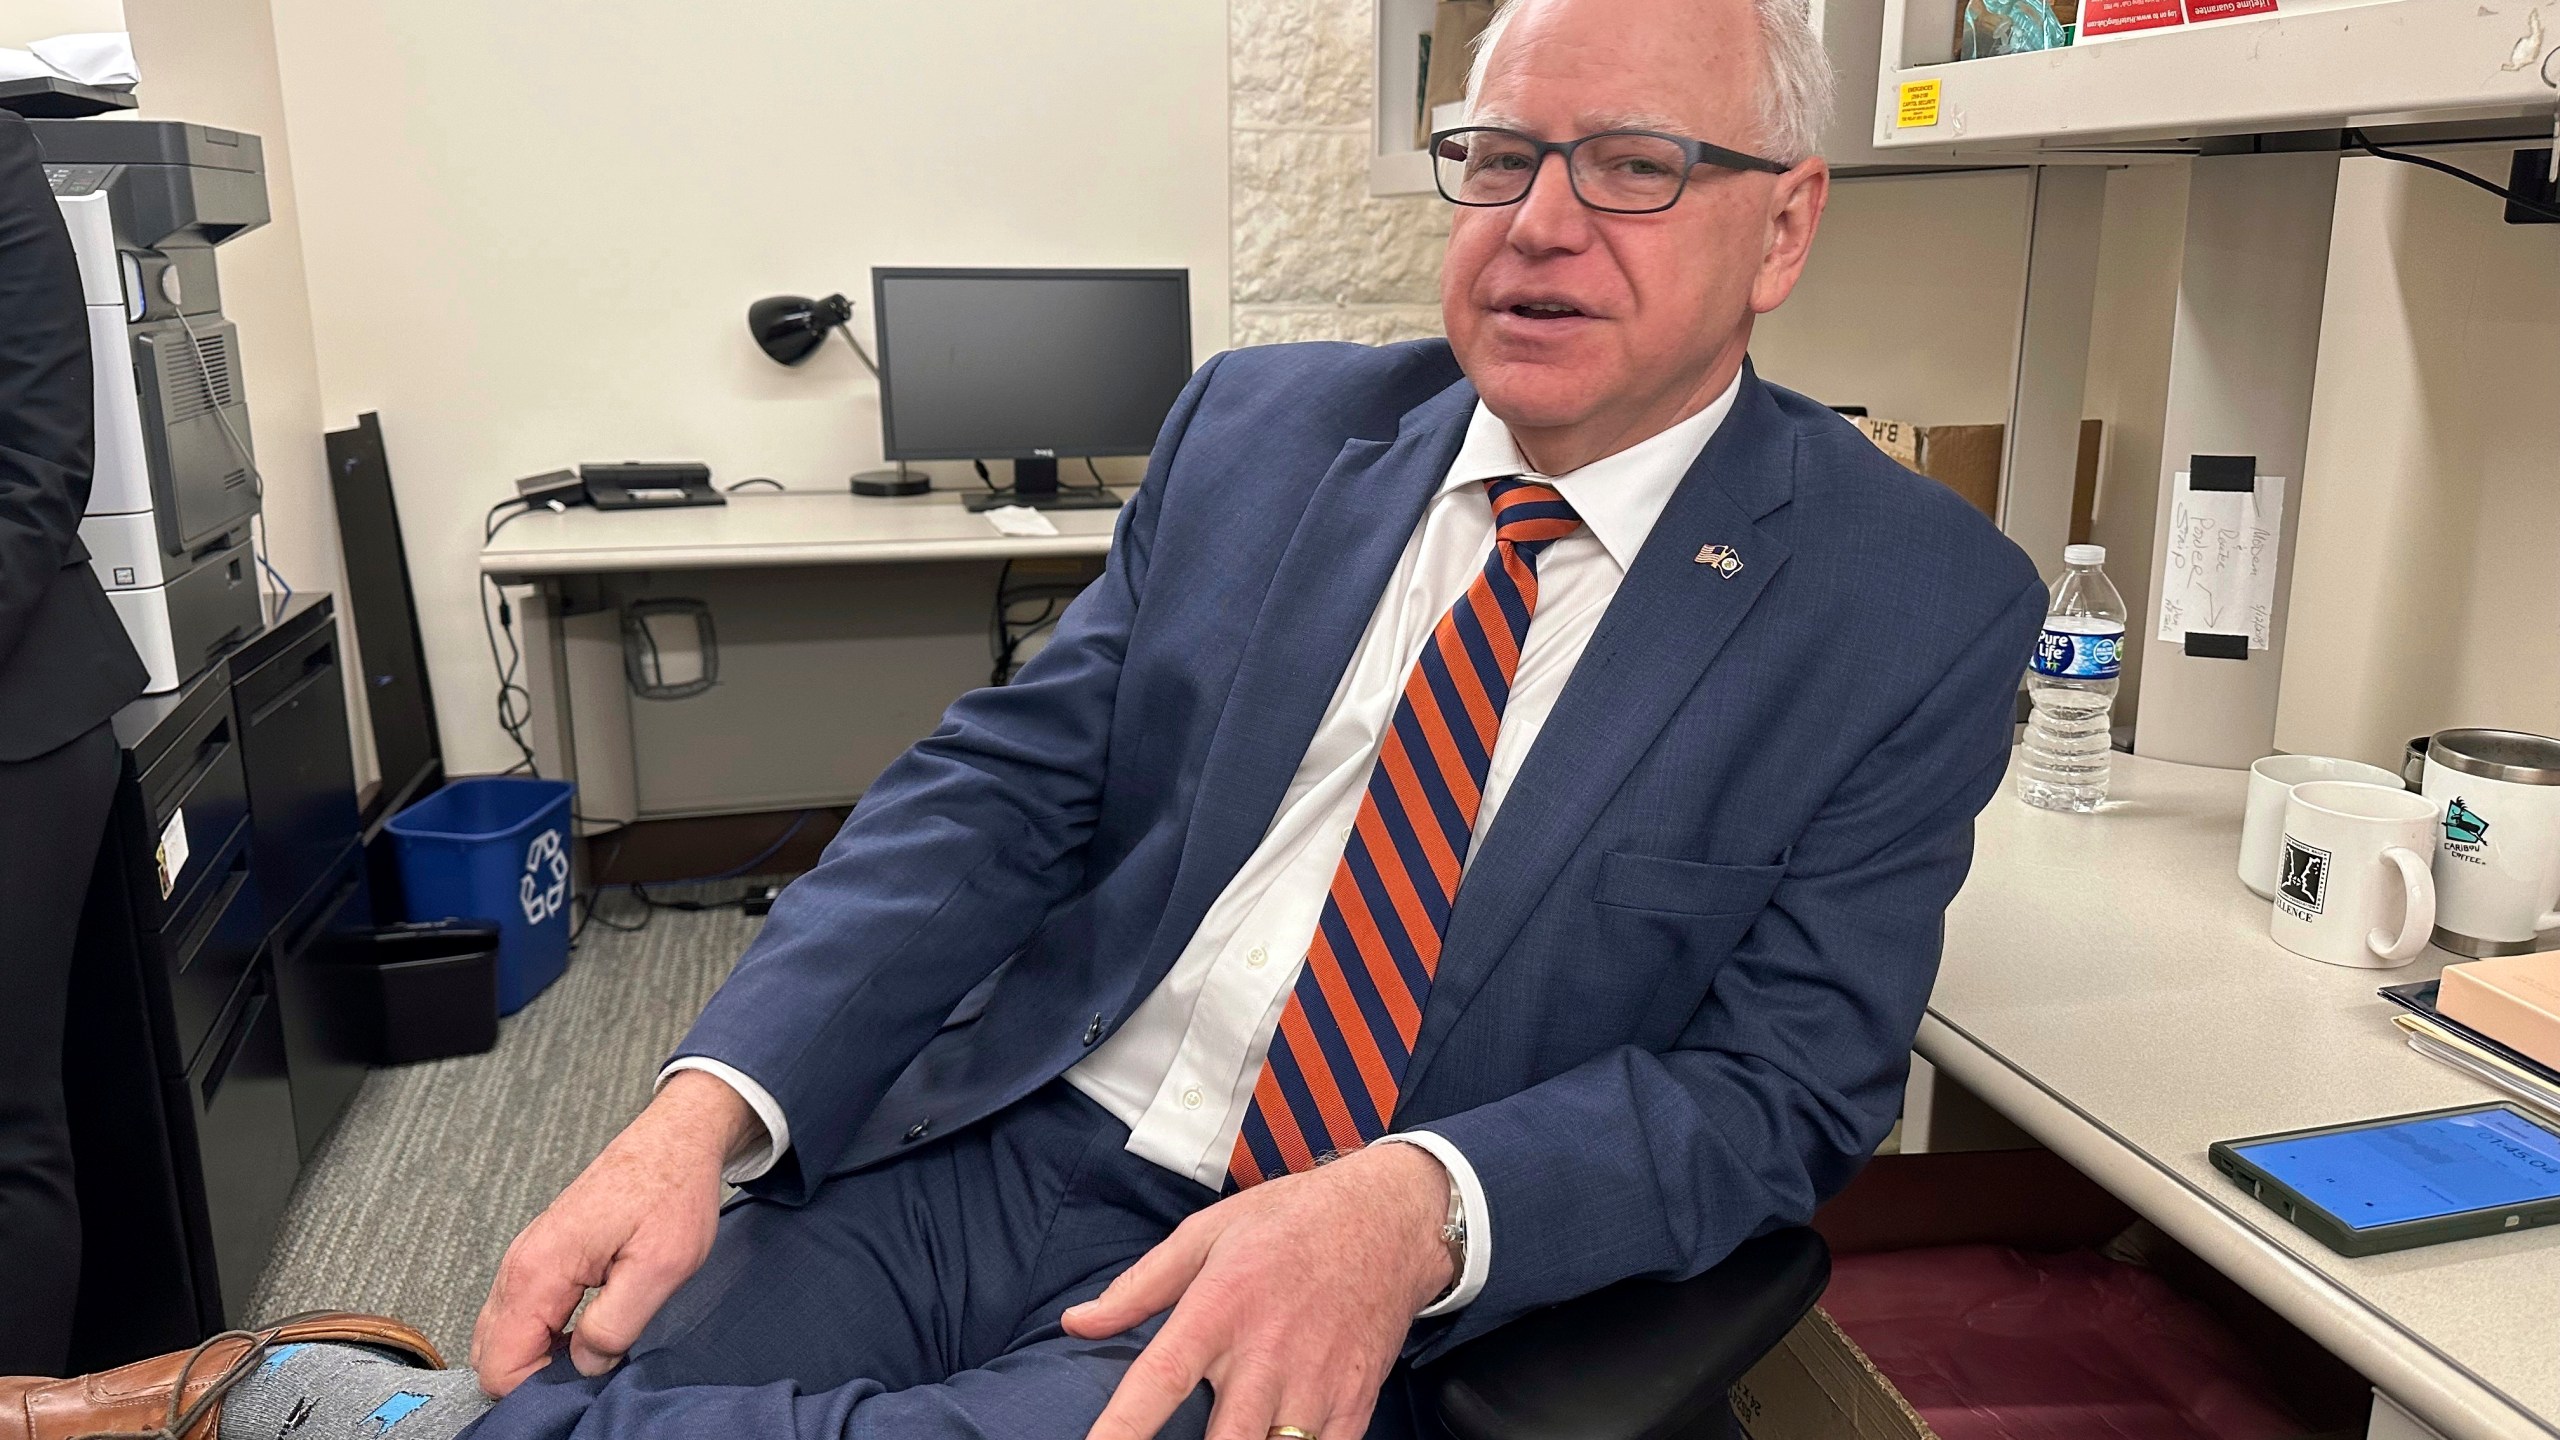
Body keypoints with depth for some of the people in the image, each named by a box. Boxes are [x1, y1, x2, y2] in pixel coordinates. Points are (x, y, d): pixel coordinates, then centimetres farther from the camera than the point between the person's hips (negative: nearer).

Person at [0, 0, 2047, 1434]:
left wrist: (1416, 1210, -25)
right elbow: (1004, 783, 2)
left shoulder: (1916, 607, -3)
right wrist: (706, 1107, -12)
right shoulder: (1264, 427, 6)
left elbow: (1782, 1078, -6)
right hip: (1006, 1154, 3)